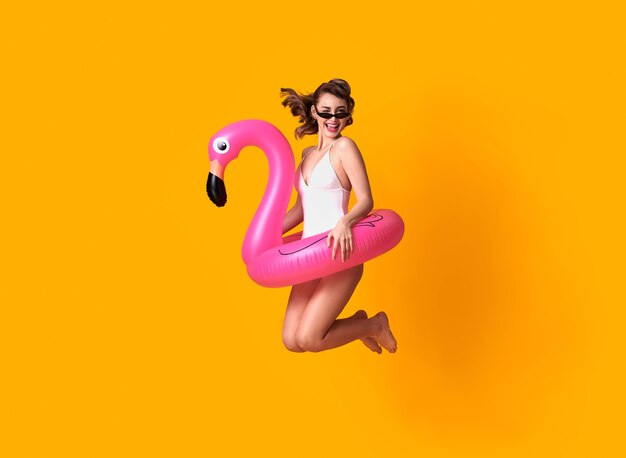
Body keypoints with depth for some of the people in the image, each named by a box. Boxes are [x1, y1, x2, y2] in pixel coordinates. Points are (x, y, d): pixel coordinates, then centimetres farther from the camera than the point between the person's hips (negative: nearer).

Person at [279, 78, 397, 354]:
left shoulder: (344, 147, -4)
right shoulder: (308, 153, 17)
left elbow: (366, 200, -11)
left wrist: (345, 221, -31)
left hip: (339, 253, -7)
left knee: (308, 339, -13)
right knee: (291, 341, 0)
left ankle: (375, 325, 13)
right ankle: (357, 325, 25)